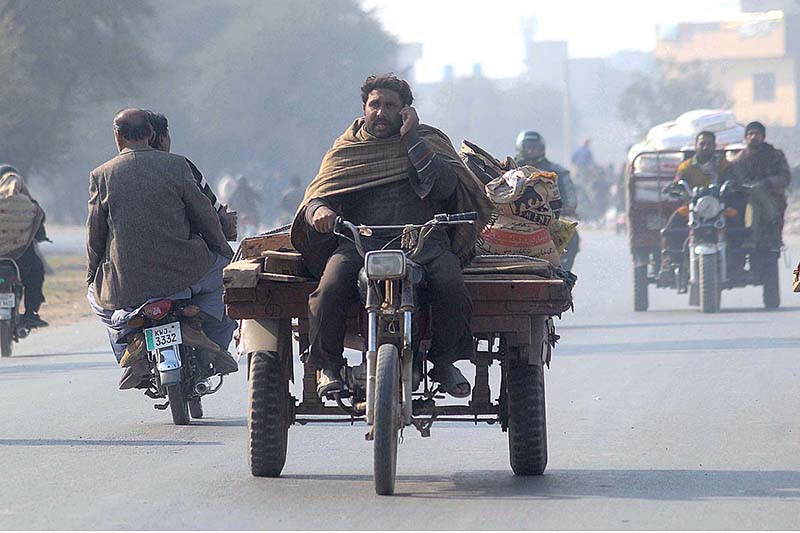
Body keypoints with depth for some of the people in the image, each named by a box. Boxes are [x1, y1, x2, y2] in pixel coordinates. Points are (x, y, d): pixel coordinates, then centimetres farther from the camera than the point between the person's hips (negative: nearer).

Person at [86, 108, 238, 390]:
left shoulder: (101, 176, 0)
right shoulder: (176, 165, -2)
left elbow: (95, 234, 5)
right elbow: (204, 215, 3)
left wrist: (92, 276, 20)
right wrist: (224, 250, 19)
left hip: (126, 280, 1)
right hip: (182, 270, -1)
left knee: (96, 296, 31)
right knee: (221, 270, 27)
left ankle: (131, 342, 5)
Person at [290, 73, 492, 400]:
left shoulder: (428, 141, 17)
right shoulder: (346, 148, 21)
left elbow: (444, 187, -1)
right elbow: (317, 194, 10)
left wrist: (412, 139, -2)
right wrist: (319, 211, -15)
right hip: (360, 239, 1)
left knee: (451, 287, -32)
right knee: (330, 289, -31)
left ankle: (444, 361, -7)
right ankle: (328, 366, -8)